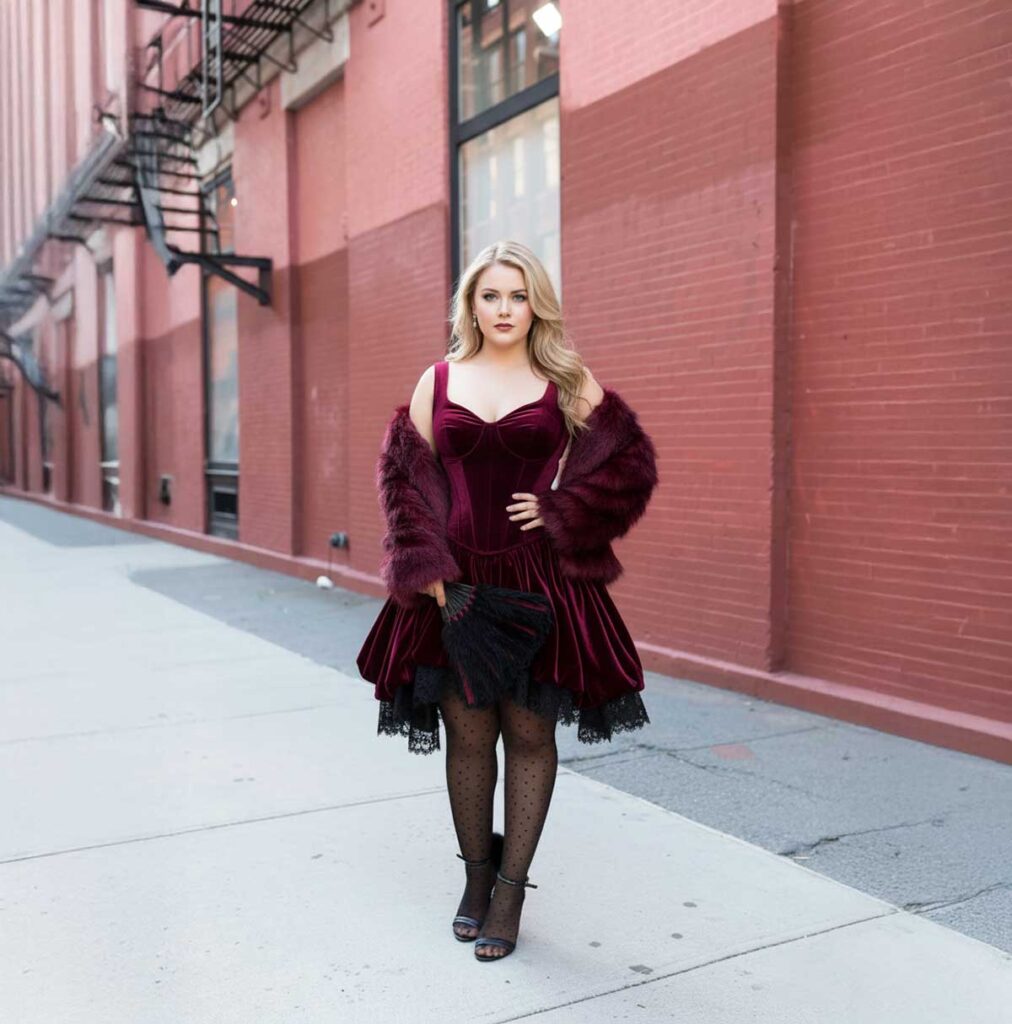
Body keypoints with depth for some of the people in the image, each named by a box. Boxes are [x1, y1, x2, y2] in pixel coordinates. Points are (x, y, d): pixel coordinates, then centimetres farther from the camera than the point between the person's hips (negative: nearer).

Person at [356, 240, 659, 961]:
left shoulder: (568, 381, 4)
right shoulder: (439, 379, 8)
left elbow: (634, 461, 5)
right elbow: (402, 473, 7)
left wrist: (562, 512, -5)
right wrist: (424, 563, -4)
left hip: (540, 582, -1)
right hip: (456, 582, 1)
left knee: (530, 733, 4)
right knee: (467, 733, 6)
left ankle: (511, 890, 18)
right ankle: (476, 875, 26)